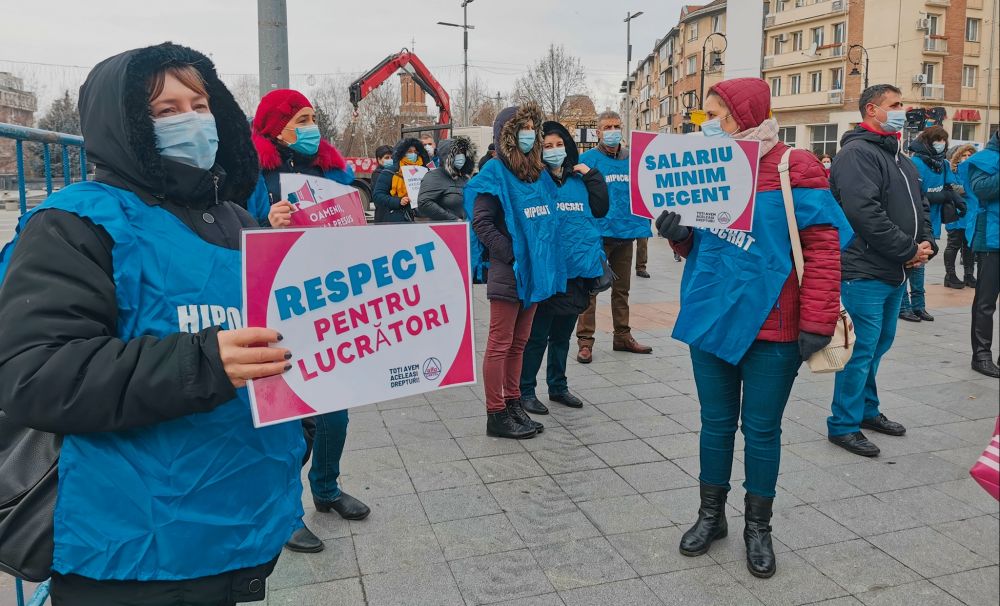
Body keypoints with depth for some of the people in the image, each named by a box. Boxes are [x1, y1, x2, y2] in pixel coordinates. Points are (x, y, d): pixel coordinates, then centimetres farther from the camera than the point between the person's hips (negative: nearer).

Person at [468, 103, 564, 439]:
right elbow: (481, 223, -14)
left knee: (518, 343, 15)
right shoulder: (495, 173, -9)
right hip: (508, 273, -7)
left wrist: (544, 259, 7)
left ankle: (513, 405, 26)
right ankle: (496, 415, 8)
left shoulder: (540, 174, 13)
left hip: (535, 270, 7)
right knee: (500, 345, 0)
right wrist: (511, 254, -18)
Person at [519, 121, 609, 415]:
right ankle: (526, 390, 14)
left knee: (563, 333, 18)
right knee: (537, 335, 1)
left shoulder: (579, 179, 12)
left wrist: (592, 175, 2)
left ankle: (558, 386, 31)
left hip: (577, 269, 6)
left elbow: (600, 209, 6)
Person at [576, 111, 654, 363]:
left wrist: (644, 221, 4)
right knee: (590, 288, -2)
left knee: (622, 288, 16)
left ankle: (623, 336, 27)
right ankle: (585, 340, 5)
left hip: (626, 231, 5)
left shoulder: (633, 158, 9)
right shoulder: (587, 159, -6)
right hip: (597, 232, -5)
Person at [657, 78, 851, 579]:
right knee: (715, 422, 14)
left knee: (761, 429, 8)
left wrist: (816, 323, -17)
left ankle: (758, 527, 26)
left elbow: (823, 247, -13)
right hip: (710, 319, 5)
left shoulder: (794, 170, -10)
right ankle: (711, 515, 31)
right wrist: (678, 233, -7)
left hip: (771, 327, -4)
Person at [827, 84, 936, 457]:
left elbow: (919, 206, 23)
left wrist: (927, 243, 3)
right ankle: (843, 425, 6)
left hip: (895, 273, 10)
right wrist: (909, 250, -18)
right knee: (861, 349, -5)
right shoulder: (857, 153, -14)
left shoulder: (901, 160, 18)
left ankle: (867, 409, 33)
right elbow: (865, 213, -25)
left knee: (879, 343, 18)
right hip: (864, 273, -10)